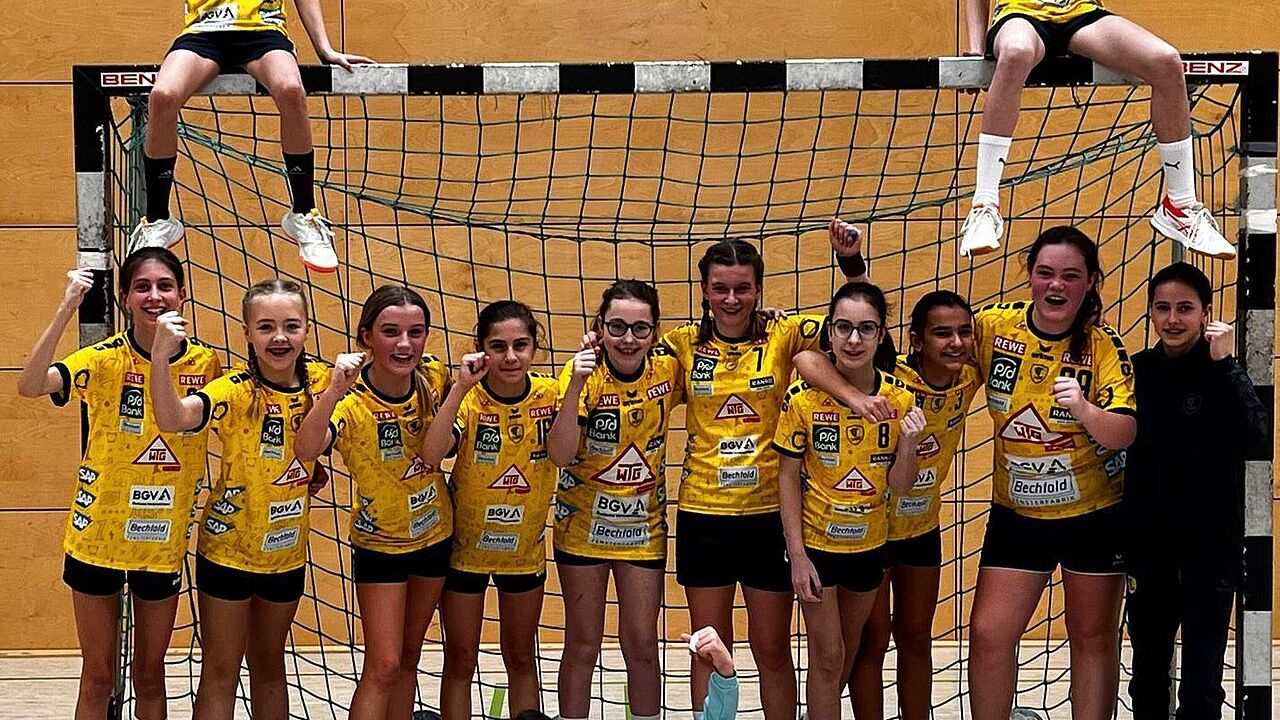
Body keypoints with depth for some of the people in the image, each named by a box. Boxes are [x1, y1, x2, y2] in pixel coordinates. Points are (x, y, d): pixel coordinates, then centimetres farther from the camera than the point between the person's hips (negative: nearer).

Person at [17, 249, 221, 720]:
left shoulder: (205, 363, -4)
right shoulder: (105, 359, -13)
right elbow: (29, 385, -31)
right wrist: (67, 308, -36)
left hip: (163, 540, 2)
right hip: (98, 535, -2)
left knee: (149, 672, 16)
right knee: (98, 676, 10)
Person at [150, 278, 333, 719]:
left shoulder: (318, 381, -6)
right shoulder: (236, 391, -20)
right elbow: (172, 419, -39)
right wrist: (160, 357, -55)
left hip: (287, 550, 4)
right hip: (229, 547, -4)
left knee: (269, 665, 19)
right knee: (221, 670, 5)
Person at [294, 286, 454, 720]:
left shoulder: (433, 376, -13)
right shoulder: (351, 400, -27)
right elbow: (305, 451, -47)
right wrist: (334, 391, -60)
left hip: (435, 533, 5)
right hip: (379, 542, -5)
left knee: (409, 658, 17)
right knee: (382, 665, -7)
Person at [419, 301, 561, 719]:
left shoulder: (548, 393, -12)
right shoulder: (468, 399, -18)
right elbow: (429, 456, -35)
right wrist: (461, 387, -39)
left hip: (525, 547, 2)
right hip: (464, 544, -2)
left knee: (522, 658, 17)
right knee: (460, 661, 8)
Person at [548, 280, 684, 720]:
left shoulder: (667, 371, -9)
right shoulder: (583, 373, -16)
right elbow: (561, 454, -25)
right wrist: (577, 385, -37)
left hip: (643, 526, 2)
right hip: (583, 524, -2)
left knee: (642, 646, 6)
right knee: (582, 644, 8)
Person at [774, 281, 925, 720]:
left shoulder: (900, 399, -11)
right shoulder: (803, 396, -18)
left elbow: (898, 485, -7)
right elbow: (788, 476, -10)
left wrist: (909, 441, -26)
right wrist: (797, 553, -12)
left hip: (869, 543, 3)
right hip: (815, 542, -3)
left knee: (848, 650, 19)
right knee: (827, 655, 2)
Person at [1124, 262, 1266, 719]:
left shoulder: (1222, 373, -7)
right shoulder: (1137, 371, 1)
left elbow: (1254, 437, -25)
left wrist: (1225, 363, -26)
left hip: (1211, 548, -3)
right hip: (1149, 547, 3)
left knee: (1201, 683, -1)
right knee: (1147, 675, 15)